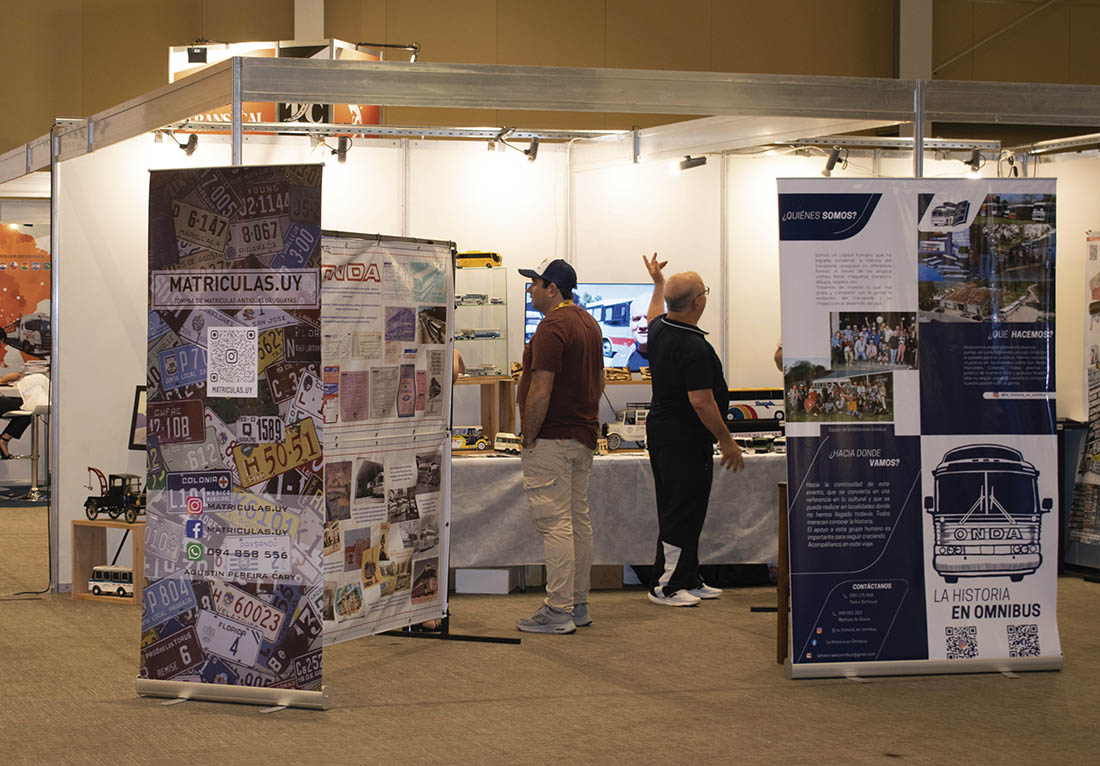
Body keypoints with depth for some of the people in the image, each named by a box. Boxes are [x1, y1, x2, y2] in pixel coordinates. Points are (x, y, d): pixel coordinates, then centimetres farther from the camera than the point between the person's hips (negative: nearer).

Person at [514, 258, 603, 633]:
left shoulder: (552, 327, -17)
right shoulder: (589, 322, 15)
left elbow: (540, 390, -21)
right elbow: (598, 380, 22)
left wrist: (528, 437, -15)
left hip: (552, 439, -10)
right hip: (583, 436, 10)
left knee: (554, 522, -8)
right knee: (578, 518, 13)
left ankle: (558, 612, -8)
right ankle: (578, 605, 18)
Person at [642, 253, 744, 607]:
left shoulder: (659, 330, 6)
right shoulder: (693, 347, -23)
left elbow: (655, 315, 32)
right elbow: (701, 401, -24)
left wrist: (658, 282, 49)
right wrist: (726, 440, -16)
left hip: (661, 429, 10)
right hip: (685, 440, -10)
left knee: (683, 511, 15)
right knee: (682, 514, -5)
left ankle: (688, 580, 22)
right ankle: (664, 586, -1)